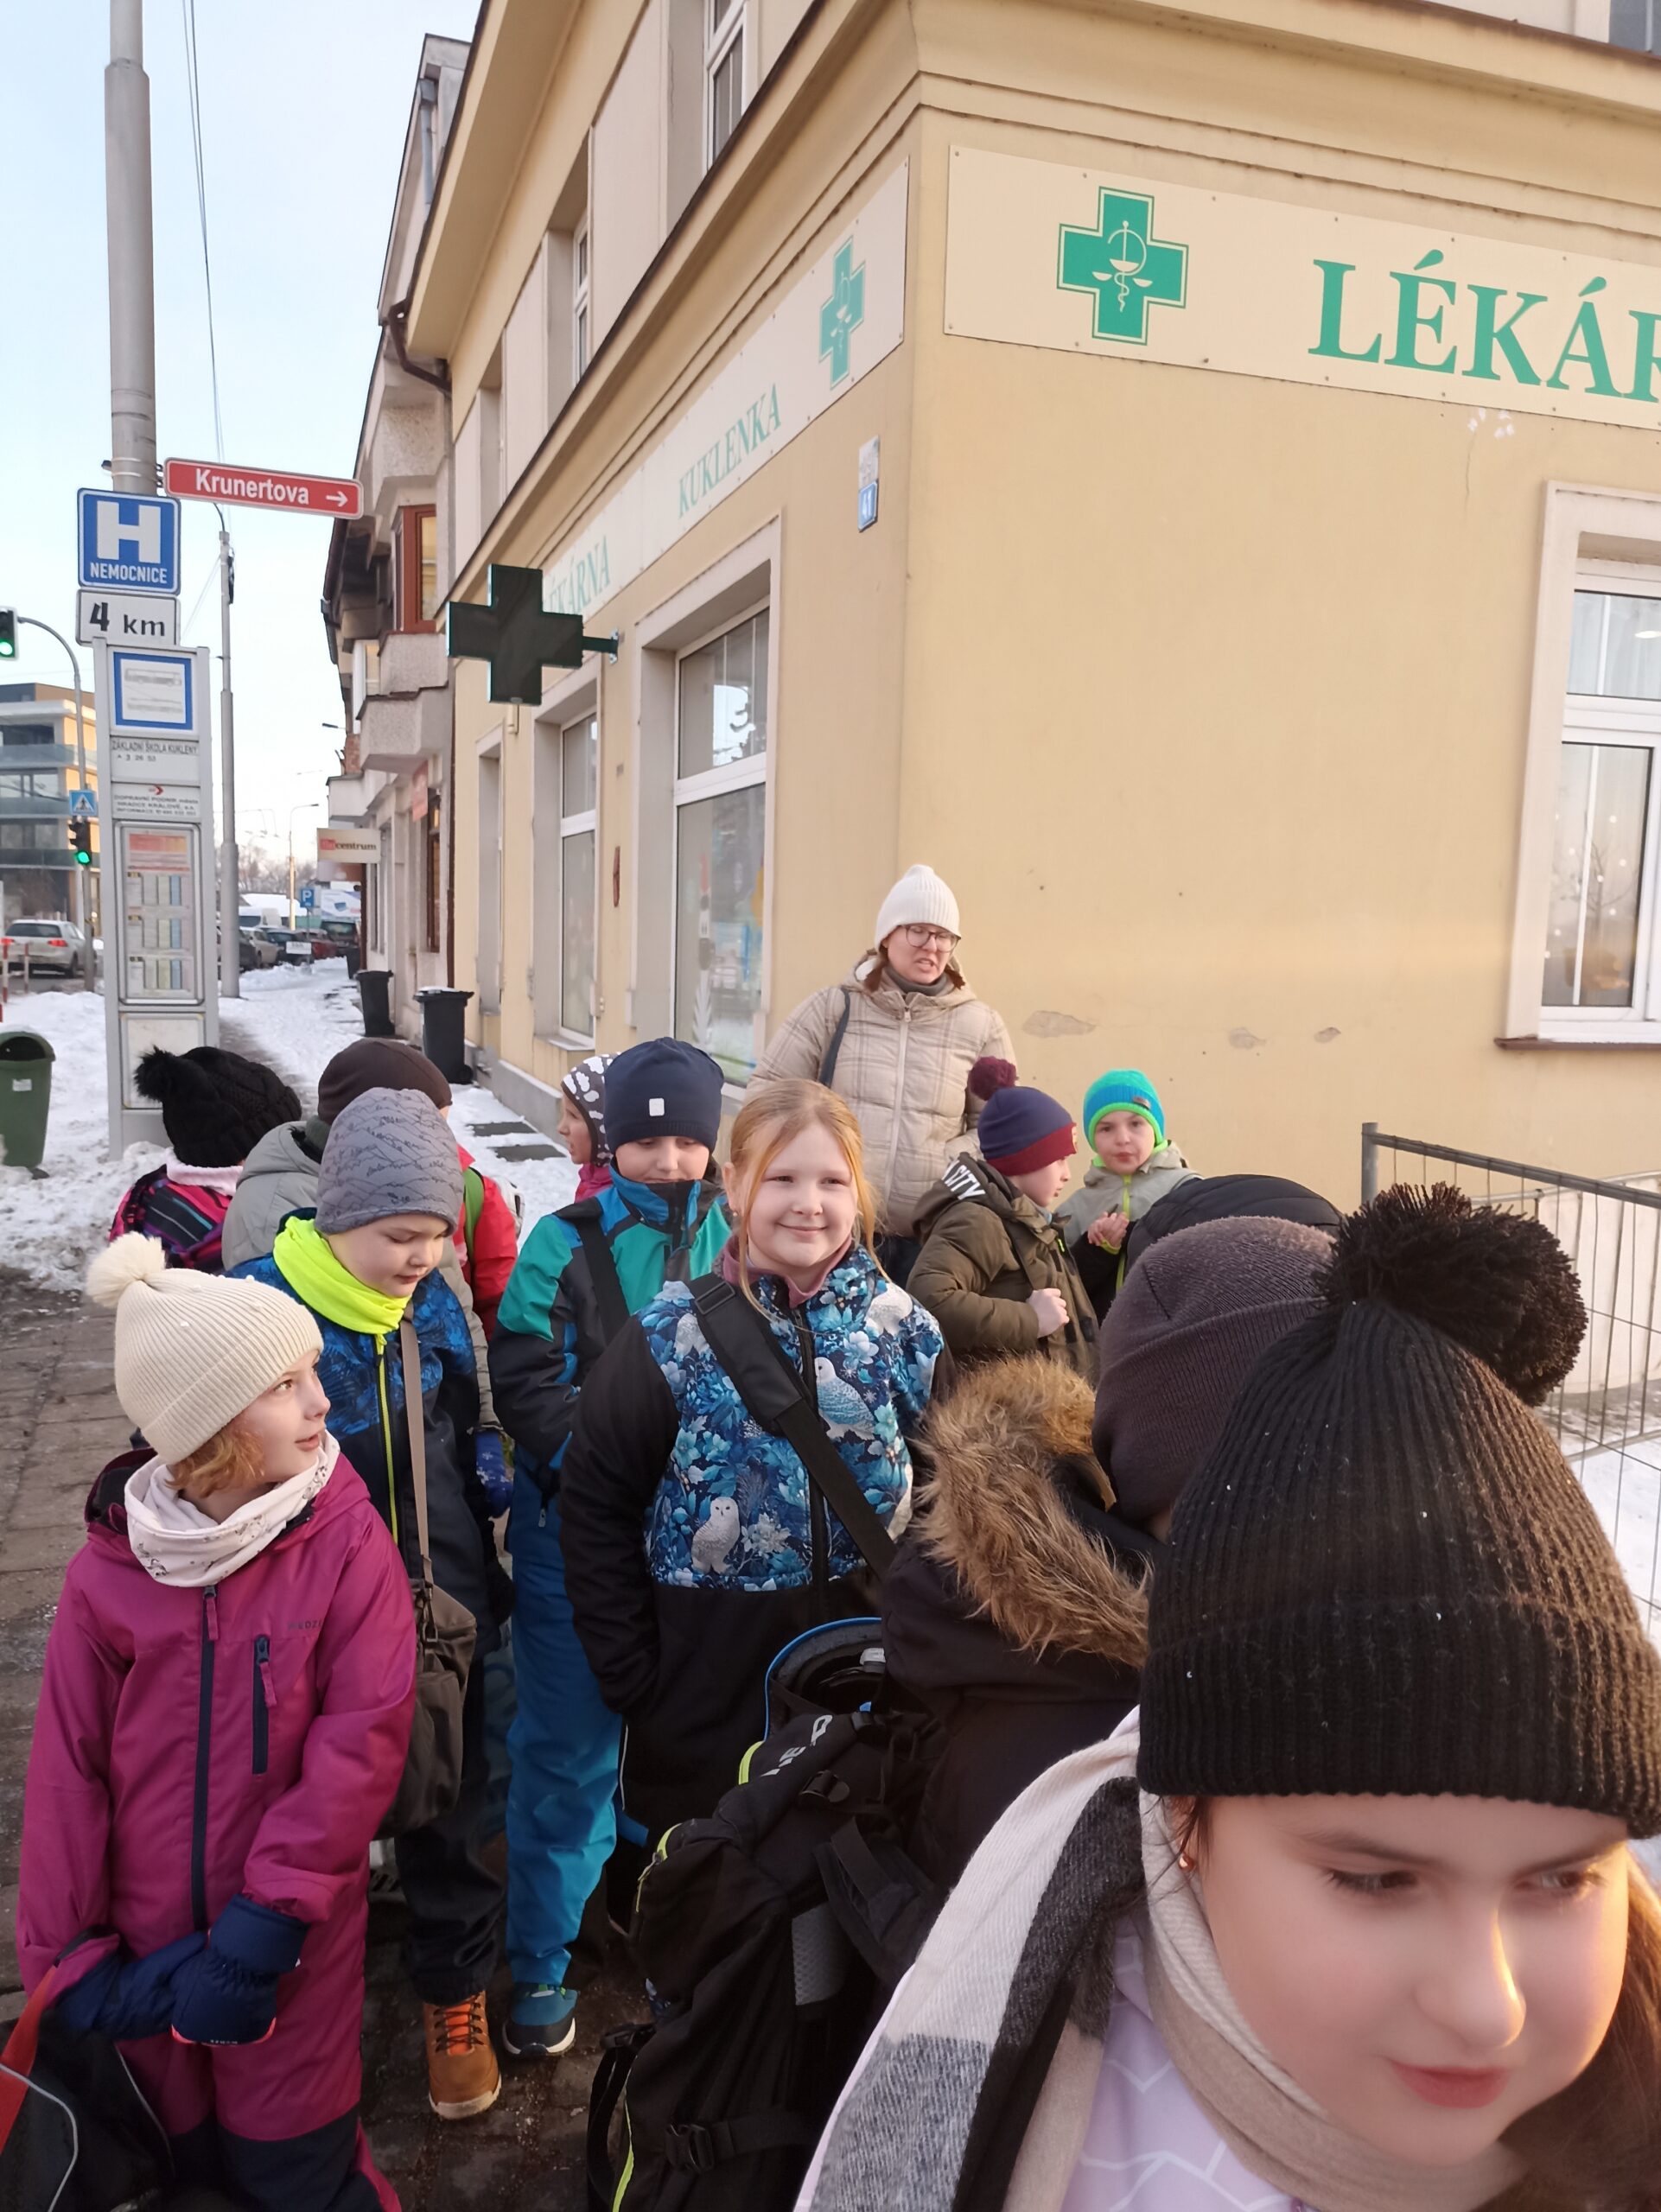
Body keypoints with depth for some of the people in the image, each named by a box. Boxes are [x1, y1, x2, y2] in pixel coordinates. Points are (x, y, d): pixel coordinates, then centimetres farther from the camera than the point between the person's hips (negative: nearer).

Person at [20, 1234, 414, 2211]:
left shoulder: (348, 1538, -15)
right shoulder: (109, 1566, -9)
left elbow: (366, 1735, -18)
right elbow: (68, 1768, -3)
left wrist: (264, 1922, -20)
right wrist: (67, 1956, -2)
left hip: (295, 1942, -2)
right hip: (149, 1942, 2)